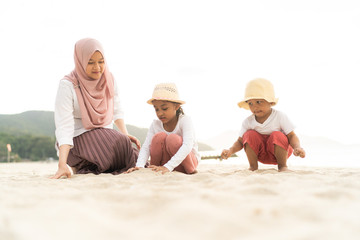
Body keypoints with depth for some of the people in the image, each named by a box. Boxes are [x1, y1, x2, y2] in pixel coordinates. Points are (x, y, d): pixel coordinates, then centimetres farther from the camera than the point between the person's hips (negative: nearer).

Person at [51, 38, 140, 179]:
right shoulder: (67, 85, -17)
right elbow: (64, 126, -24)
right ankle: (78, 165, -1)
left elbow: (116, 110, 15)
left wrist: (125, 134, -1)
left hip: (105, 135, 7)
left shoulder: (108, 79, 1)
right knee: (119, 143, -29)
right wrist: (62, 165, -32)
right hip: (79, 138, -7)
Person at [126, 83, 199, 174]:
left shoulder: (185, 120, -20)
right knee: (159, 137, -25)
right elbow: (146, 147, -14)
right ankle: (154, 169, -8)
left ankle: (190, 170, -11)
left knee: (173, 139, -32)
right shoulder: (155, 124, -7)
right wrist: (139, 166, -35)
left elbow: (187, 146, -34)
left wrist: (168, 167, -46)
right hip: (167, 160, 3)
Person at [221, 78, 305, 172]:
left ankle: (282, 166, -10)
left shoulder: (280, 117, -17)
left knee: (277, 135, -30)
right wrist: (230, 151, -24)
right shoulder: (248, 122, -10)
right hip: (261, 155, 3)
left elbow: (292, 136, -17)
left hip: (278, 150, -2)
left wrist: (297, 148, -38)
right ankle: (253, 167, -5)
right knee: (250, 135, -21)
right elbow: (240, 142, -4)